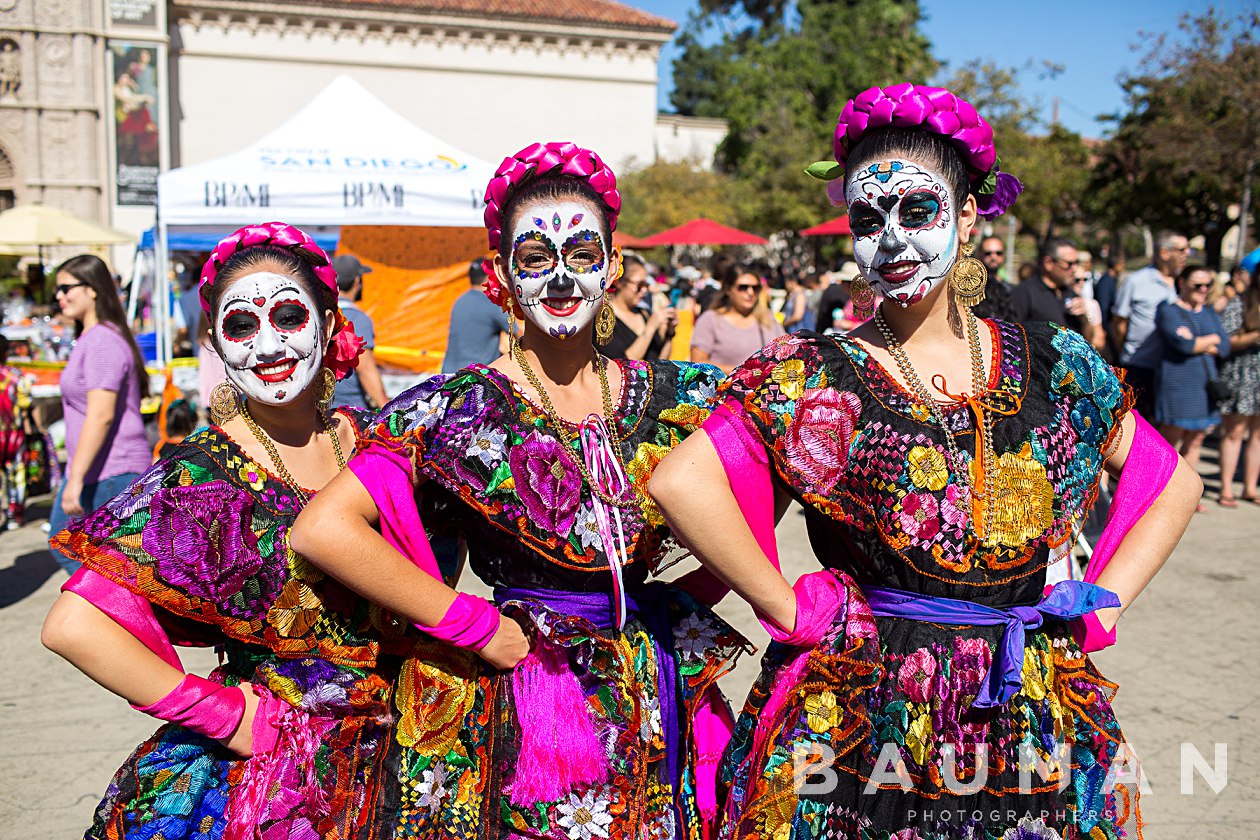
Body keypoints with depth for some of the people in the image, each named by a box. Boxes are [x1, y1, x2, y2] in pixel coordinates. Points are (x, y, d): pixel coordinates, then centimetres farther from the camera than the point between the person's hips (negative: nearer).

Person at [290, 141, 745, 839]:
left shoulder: (679, 397, 0)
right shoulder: (457, 409, -11)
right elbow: (323, 529, -20)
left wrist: (684, 598, -3)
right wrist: (478, 627, -16)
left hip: (651, 711, 3)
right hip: (514, 708, -3)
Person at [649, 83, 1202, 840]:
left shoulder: (1055, 365, 2)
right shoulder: (816, 379, -10)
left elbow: (1174, 483, 13)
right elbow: (682, 483, -23)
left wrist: (1102, 602, 2)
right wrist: (792, 610, -18)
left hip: (1032, 725, 3)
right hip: (861, 728, -3)